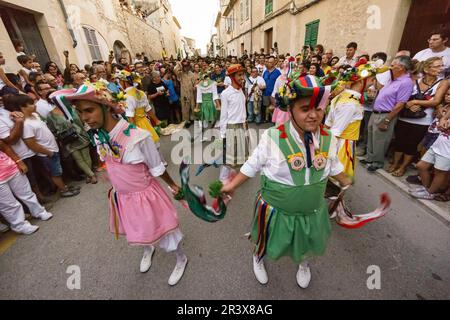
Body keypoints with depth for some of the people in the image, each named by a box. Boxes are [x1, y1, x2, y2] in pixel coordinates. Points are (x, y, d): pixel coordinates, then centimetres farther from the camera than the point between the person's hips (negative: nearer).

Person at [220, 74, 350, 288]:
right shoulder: (273, 137, -27)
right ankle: (258, 258, 64)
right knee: (266, 245, 25)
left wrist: (345, 182, 23)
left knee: (308, 247, 31)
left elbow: (333, 166, 9)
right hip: (276, 210, -3)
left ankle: (303, 264, 70)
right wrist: (232, 185, -6)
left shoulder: (328, 139, -12)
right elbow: (252, 165, -13)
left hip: (312, 212, 4)